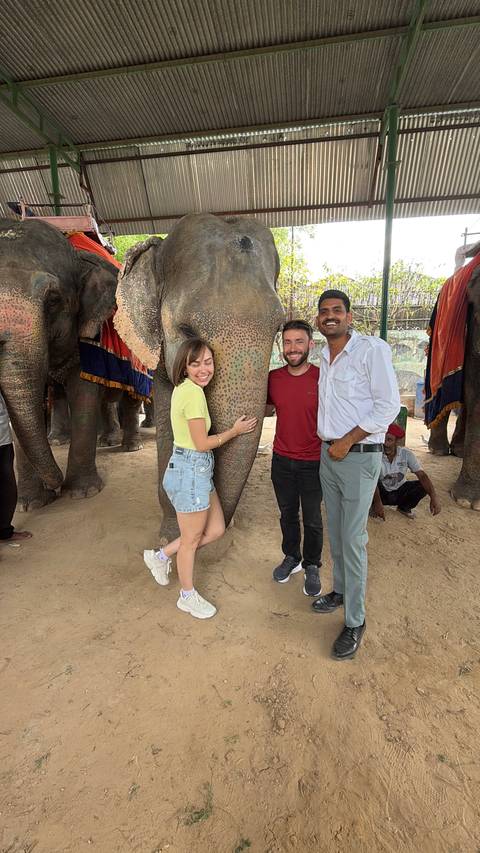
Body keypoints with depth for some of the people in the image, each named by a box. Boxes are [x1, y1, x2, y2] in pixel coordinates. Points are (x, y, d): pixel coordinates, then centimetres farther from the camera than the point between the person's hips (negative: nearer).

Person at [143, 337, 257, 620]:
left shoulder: (185, 389, 8)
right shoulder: (194, 393, -21)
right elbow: (202, 443, -18)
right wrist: (235, 430, -5)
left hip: (198, 469, 9)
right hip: (191, 471, -9)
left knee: (216, 530, 18)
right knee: (191, 539, 11)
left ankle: (161, 556, 32)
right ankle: (188, 597, 34)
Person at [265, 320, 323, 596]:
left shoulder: (323, 378, -12)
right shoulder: (273, 378, -1)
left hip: (313, 462, -3)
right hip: (282, 459, 4)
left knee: (313, 519, 10)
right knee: (288, 513, 19)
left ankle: (312, 567, 32)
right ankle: (291, 558, 41)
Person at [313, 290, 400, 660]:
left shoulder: (371, 349, -12)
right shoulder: (325, 356, 10)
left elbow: (389, 405, -16)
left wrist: (347, 441, -16)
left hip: (359, 457, -7)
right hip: (328, 455, 7)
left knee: (353, 540, -2)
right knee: (335, 531, 17)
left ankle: (355, 622, 13)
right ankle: (340, 590, 37)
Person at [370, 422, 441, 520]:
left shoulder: (406, 454, -15)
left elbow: (422, 475, -21)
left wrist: (434, 497, -34)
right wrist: (377, 502, -48)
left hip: (400, 491, 3)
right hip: (382, 493, -3)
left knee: (422, 486, -21)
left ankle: (404, 507, 8)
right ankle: (374, 506, -2)